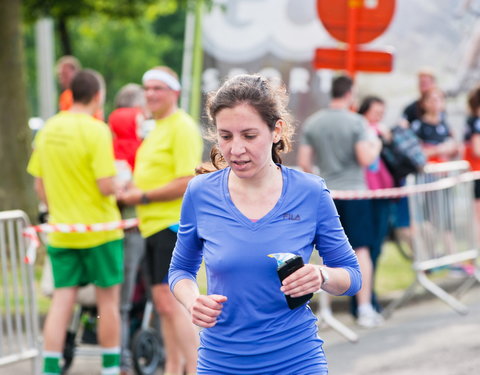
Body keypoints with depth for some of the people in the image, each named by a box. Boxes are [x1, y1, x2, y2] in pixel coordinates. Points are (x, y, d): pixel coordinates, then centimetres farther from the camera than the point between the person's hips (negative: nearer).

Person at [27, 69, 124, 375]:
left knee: (62, 300, 5)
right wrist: (122, 186, 0)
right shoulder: (96, 131, -15)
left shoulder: (49, 129, 5)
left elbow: (40, 185, 11)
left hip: (61, 232, 5)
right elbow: (106, 186, -20)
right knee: (108, 299, 8)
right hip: (99, 229, -5)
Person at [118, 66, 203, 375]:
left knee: (172, 302, -14)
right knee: (163, 303, 12)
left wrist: (143, 197, -14)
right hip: (154, 225, 10)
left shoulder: (182, 127, -11)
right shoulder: (158, 128, 19)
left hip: (174, 224, -10)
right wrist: (132, 189, 10)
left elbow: (187, 182, -19)